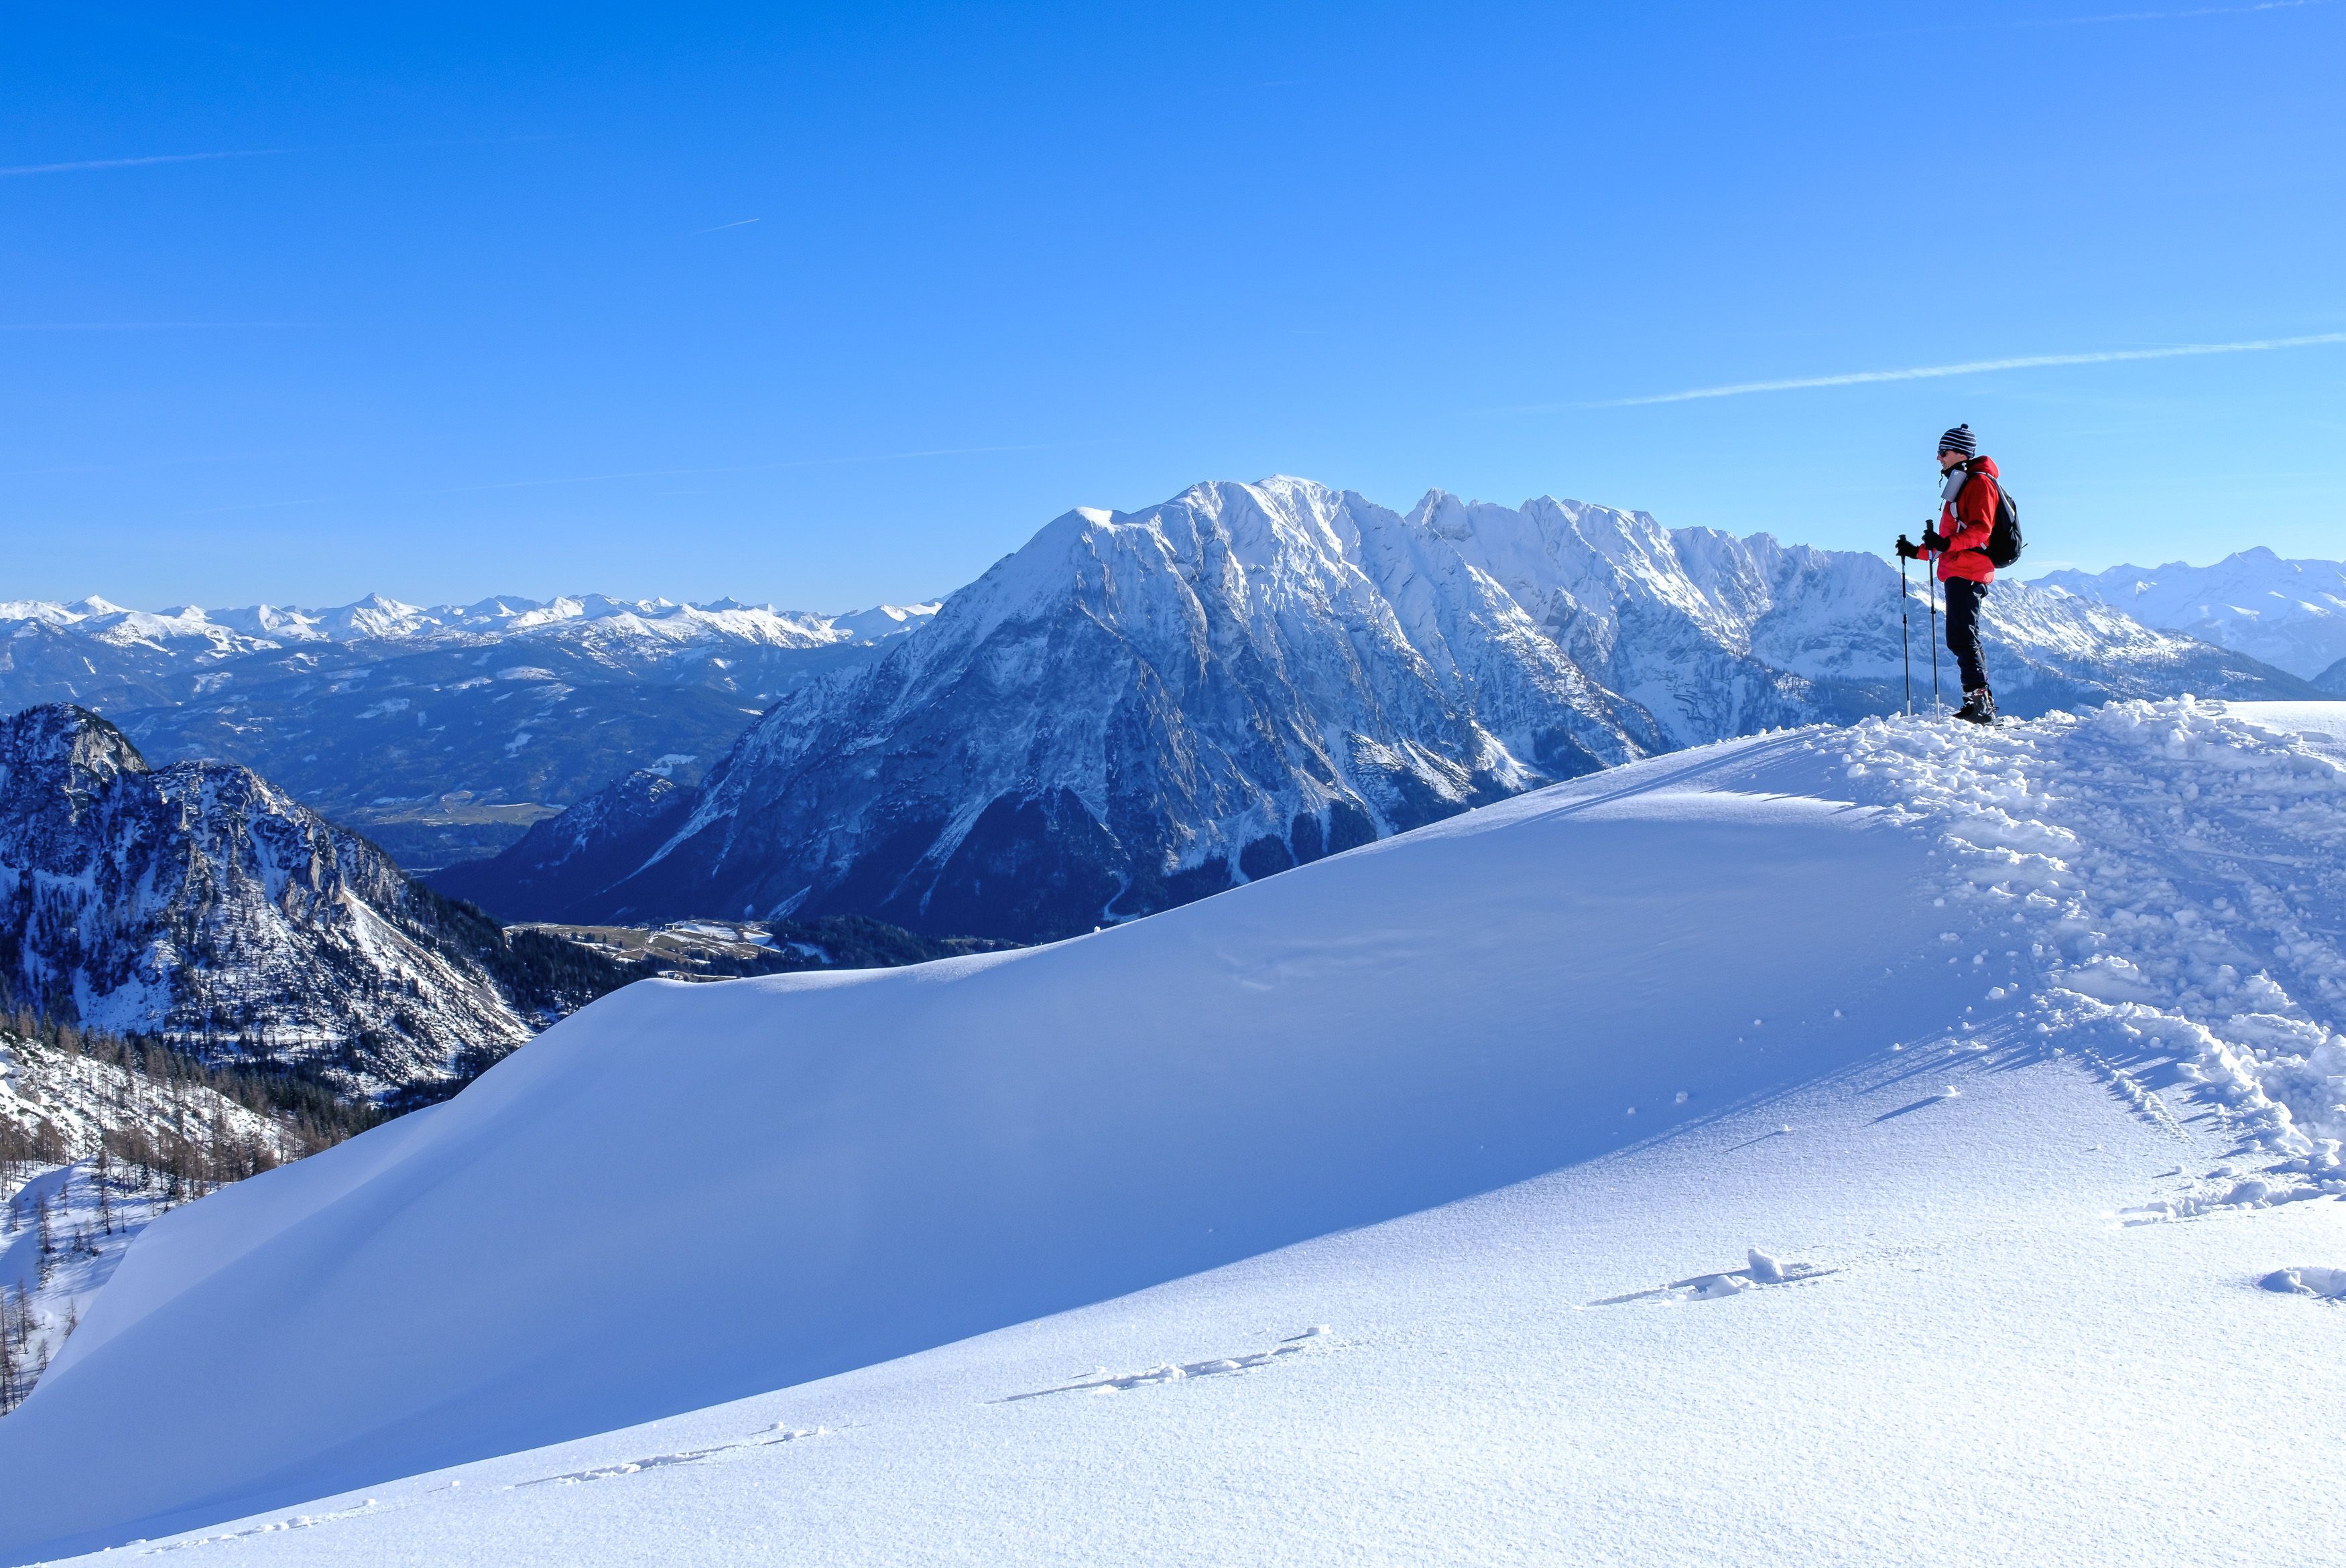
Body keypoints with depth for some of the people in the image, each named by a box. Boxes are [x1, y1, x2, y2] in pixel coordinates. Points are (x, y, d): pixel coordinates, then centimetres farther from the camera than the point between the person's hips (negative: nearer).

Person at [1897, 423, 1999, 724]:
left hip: (1967, 574, -10)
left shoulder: (1979, 482, -5)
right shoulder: (1961, 487, 26)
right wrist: (1918, 551, 26)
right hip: (1958, 574, 10)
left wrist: (1946, 543, -31)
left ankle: (1980, 704, -21)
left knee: (1961, 639, -16)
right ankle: (1980, 705, 8)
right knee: (1962, 640, 8)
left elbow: (1981, 529, -18)